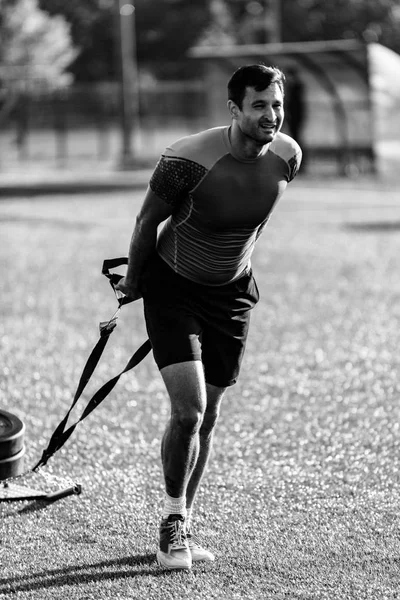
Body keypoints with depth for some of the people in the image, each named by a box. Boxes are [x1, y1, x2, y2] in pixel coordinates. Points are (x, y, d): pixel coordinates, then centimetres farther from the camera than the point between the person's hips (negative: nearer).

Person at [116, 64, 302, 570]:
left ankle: (183, 527, 24)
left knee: (207, 417, 10)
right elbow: (147, 222, -10)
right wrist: (133, 281, 3)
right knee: (188, 410, -16)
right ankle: (172, 519, 5)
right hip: (172, 287, -5)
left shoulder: (287, 157, -11)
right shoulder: (188, 160, -27)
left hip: (231, 293, 5)